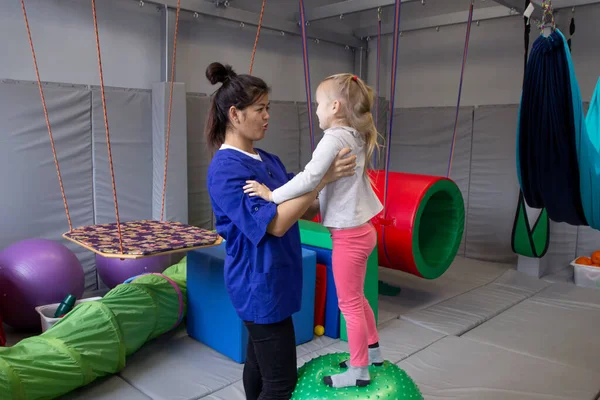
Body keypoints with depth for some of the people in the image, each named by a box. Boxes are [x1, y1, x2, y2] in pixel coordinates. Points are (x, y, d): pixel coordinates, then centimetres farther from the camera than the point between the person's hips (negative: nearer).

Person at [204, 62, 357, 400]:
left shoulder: (268, 160, 8)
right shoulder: (226, 168, -19)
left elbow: (304, 210, 11)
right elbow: (274, 223, -26)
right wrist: (321, 178, -26)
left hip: (270, 282, 9)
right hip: (260, 285, -8)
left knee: (260, 364, 21)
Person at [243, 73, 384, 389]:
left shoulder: (335, 137, -19)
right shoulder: (354, 137, 9)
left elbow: (310, 178, -31)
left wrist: (273, 195, -24)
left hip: (348, 234, -9)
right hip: (359, 228, 9)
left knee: (349, 304, 5)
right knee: (355, 298, 23)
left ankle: (359, 371, 20)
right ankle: (372, 351, 39)